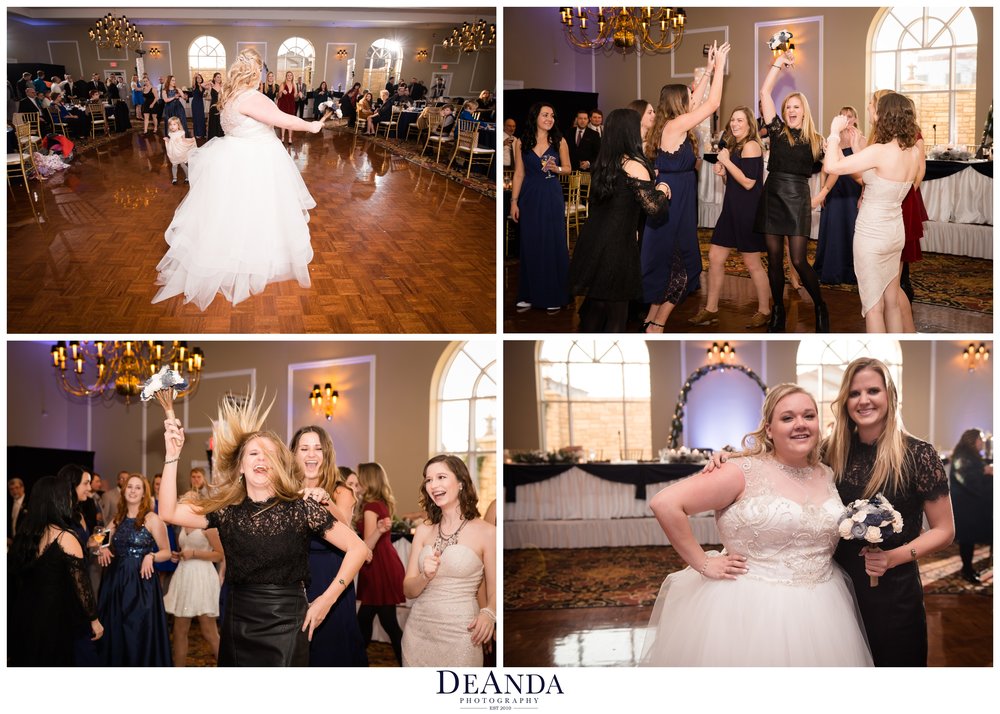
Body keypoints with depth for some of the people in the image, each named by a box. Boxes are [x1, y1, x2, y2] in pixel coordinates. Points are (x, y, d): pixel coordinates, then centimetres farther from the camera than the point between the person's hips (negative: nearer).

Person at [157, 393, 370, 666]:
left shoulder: (300, 508, -5)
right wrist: (172, 456, -12)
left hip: (285, 626, -3)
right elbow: (169, 512, -8)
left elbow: (358, 549, -6)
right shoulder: (226, 510, 4)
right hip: (237, 625, 3)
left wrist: (327, 599, -8)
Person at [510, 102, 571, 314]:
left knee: (554, 244, 0)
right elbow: (519, 173, 4)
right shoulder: (521, 142, 1)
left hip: (551, 196, 0)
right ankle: (529, 295, 13)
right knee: (530, 245, 4)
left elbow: (568, 167, 9)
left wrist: (557, 168, -13)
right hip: (529, 197, 1)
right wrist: (514, 201, 0)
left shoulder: (559, 141, 0)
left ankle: (554, 296, 8)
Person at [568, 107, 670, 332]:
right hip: (617, 247, -7)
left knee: (594, 305, 17)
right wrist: (663, 190, 3)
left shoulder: (602, 162, 10)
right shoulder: (634, 166, -13)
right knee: (616, 313, 5)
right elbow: (654, 208, -18)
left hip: (592, 243, 7)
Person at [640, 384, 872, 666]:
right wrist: (703, 564, -13)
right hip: (749, 610, -5)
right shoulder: (744, 472, -10)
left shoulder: (828, 476, 8)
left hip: (819, 615, 6)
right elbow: (664, 504, -17)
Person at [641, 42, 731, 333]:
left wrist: (708, 70, 24)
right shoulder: (676, 125, -15)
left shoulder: (670, 125, 10)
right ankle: (656, 328, 0)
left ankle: (651, 321, 19)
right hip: (674, 206, -9)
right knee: (679, 268, -3)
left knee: (668, 267, 15)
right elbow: (712, 104, -13)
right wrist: (719, 67, -4)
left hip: (671, 204, 9)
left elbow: (697, 103, 24)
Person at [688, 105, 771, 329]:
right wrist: (722, 173, 0)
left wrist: (726, 161, -17)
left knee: (752, 262, 0)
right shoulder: (734, 146, 13)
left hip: (748, 210, -9)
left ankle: (765, 311, 13)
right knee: (715, 257, 7)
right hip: (732, 209, 9)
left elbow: (748, 182, -22)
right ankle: (711, 310, 13)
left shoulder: (751, 145, -14)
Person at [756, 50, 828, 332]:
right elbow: (765, 93, 0)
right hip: (772, 195, 2)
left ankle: (820, 308, 8)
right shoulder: (778, 131, 5)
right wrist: (779, 63, 1)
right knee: (774, 258, 5)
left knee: (798, 260, -8)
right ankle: (778, 310, 15)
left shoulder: (815, 140, 4)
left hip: (798, 198, -2)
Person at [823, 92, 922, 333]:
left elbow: (831, 167, -24)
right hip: (895, 233, 7)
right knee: (892, 302, 16)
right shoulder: (914, 152, -1)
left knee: (873, 306, 2)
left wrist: (835, 131, -12)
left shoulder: (880, 151, -24)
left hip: (872, 236, -7)